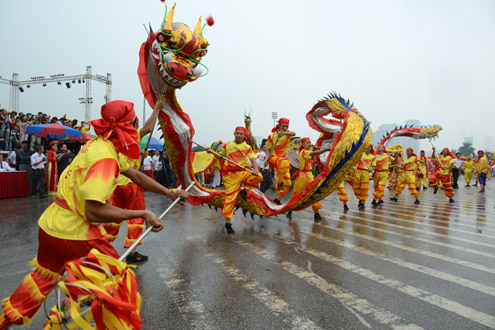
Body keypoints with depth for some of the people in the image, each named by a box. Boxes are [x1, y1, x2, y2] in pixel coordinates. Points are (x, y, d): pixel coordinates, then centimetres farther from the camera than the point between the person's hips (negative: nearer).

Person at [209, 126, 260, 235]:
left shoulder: (247, 147, 3)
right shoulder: (227, 145, 8)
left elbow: (253, 159, -11)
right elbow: (220, 156, 22)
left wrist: (255, 169, -30)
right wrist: (212, 152, 3)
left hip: (243, 172, 1)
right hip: (230, 175, 0)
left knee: (258, 177, -26)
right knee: (230, 197, -5)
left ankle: (244, 190, 3)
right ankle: (227, 223, 9)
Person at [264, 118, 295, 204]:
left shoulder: (287, 133, 5)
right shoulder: (272, 136, 0)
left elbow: (293, 133, -20)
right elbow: (269, 150, 3)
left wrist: (283, 133, -39)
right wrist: (266, 159, -15)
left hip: (283, 160, 4)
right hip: (274, 158, -4)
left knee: (287, 183, 2)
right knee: (284, 161, -41)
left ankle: (278, 199, 18)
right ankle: (280, 182, -31)